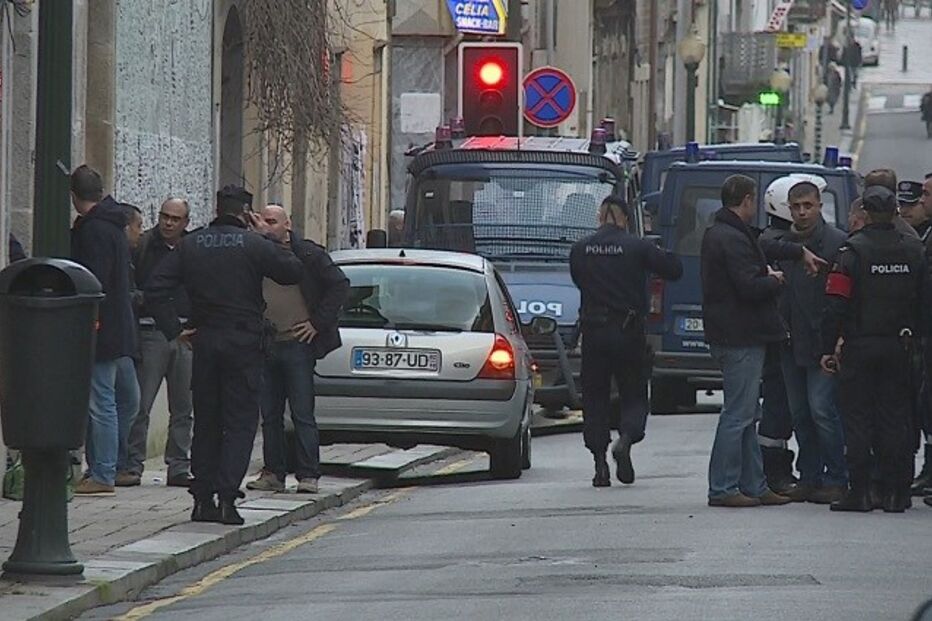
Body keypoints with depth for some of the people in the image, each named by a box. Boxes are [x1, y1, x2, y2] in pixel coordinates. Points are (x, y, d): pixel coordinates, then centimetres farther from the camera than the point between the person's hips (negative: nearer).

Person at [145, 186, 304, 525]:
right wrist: (268, 237, 7)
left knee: (206, 422, 12)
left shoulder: (189, 245, 4)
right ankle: (227, 498, -11)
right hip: (244, 343, -4)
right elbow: (294, 271, 0)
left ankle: (203, 499, 11)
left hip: (204, 342, 4)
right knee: (240, 421, 0)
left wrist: (175, 330, 1)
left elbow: (156, 289, -2)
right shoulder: (254, 245, -7)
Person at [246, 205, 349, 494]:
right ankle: (273, 473, 12)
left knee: (302, 415, -5)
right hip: (266, 347, 5)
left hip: (297, 344, -5)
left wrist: (318, 323, -8)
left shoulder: (309, 255, -3)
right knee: (270, 416, 7)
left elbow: (340, 286, -4)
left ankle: (308, 475, -3)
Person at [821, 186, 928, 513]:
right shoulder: (913, 250, 3)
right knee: (894, 416, 8)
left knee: (857, 418, 2)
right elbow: (923, 299, 6)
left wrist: (828, 348, -7)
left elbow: (836, 304, -12)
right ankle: (895, 493, 7)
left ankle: (859, 492, -1)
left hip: (859, 347, -4)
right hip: (898, 346, 4)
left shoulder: (852, 250, -10)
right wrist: (912, 335, 15)